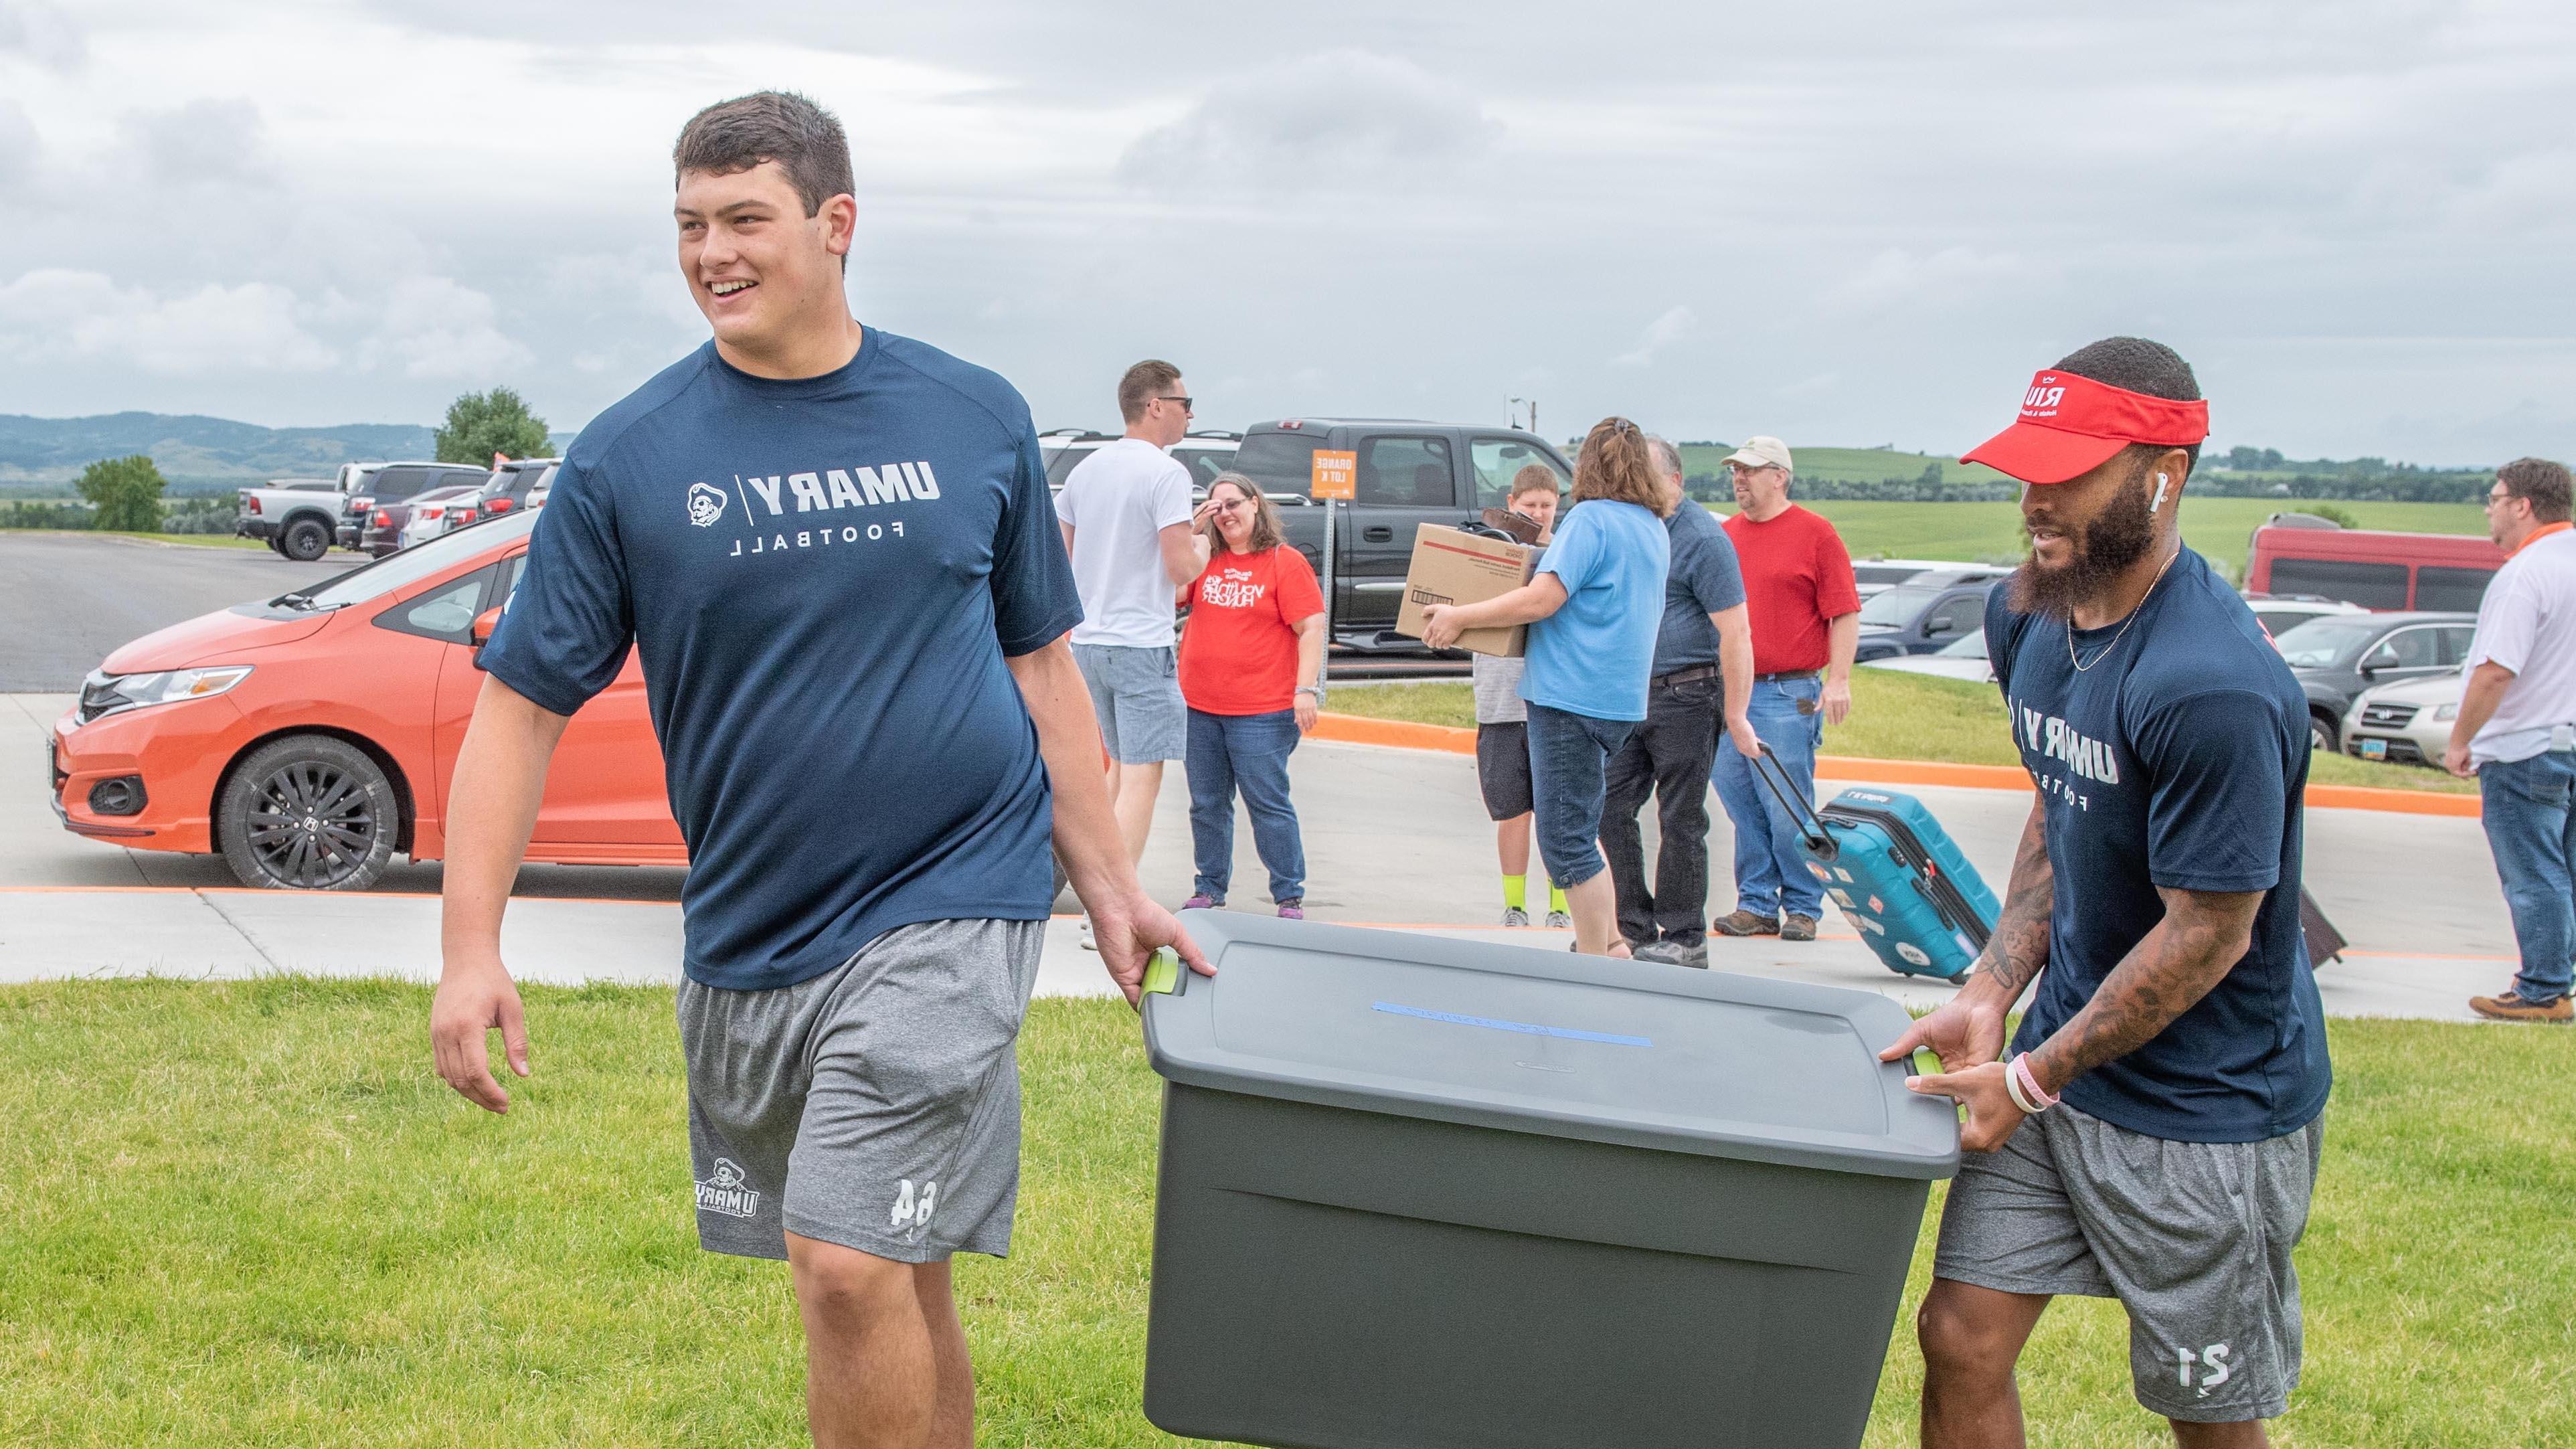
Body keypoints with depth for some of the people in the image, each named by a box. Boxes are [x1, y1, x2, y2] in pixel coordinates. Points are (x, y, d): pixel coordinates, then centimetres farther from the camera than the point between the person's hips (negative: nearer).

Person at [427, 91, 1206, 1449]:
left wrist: (1111, 885, 10)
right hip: (747, 932, 2)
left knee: (852, 1265, -14)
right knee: (895, 1275, 13)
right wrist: (469, 950, -9)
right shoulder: (626, 458, -2)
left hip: (949, 898, -2)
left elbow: (1038, 662, 10)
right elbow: (521, 702, -2)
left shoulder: (976, 419, 1)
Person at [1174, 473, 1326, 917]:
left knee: (1269, 804, -3)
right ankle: (1209, 890, 21)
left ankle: (1290, 897, 4)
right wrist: (1192, 532, 1)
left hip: (1261, 713, -5)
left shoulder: (1286, 563, -3)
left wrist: (1306, 689, -16)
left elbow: (1311, 629, -6)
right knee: (1207, 805, 10)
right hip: (1200, 708, 5)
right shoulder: (1206, 559, 13)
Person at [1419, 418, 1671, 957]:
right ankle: (1612, 943, 23)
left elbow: (1541, 600, -20)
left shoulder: (1591, 519, -13)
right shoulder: (1654, 529, 12)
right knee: (1580, 827, 22)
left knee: (1566, 841, -4)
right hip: (1619, 697, 9)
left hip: (1572, 696, -9)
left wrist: (1459, 616, -11)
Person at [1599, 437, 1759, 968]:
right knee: (1609, 808, 5)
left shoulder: (1703, 540, -13)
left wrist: (1735, 714, -18)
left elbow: (1735, 632, -16)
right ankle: (1631, 926, 15)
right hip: (1629, 694, 8)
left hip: (1686, 695, -8)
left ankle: (1683, 939, 8)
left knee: (1681, 821, -1)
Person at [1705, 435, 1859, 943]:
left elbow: (1845, 613, -5)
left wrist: (1838, 680, -12)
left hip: (1789, 695, -5)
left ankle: (1803, 908, 8)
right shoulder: (1726, 535, 14)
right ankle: (1757, 904, 14)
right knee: (1740, 805, 6)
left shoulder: (1814, 533, -2)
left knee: (1788, 809, -4)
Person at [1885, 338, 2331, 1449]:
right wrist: (1991, 995, 3)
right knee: (1961, 1341, 5)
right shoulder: (2030, 618, 1)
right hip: (2066, 1050, 7)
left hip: (2205, 1110, -7)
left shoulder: (2213, 686, -27)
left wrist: (2034, 1081, -13)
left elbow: (2207, 937, -21)